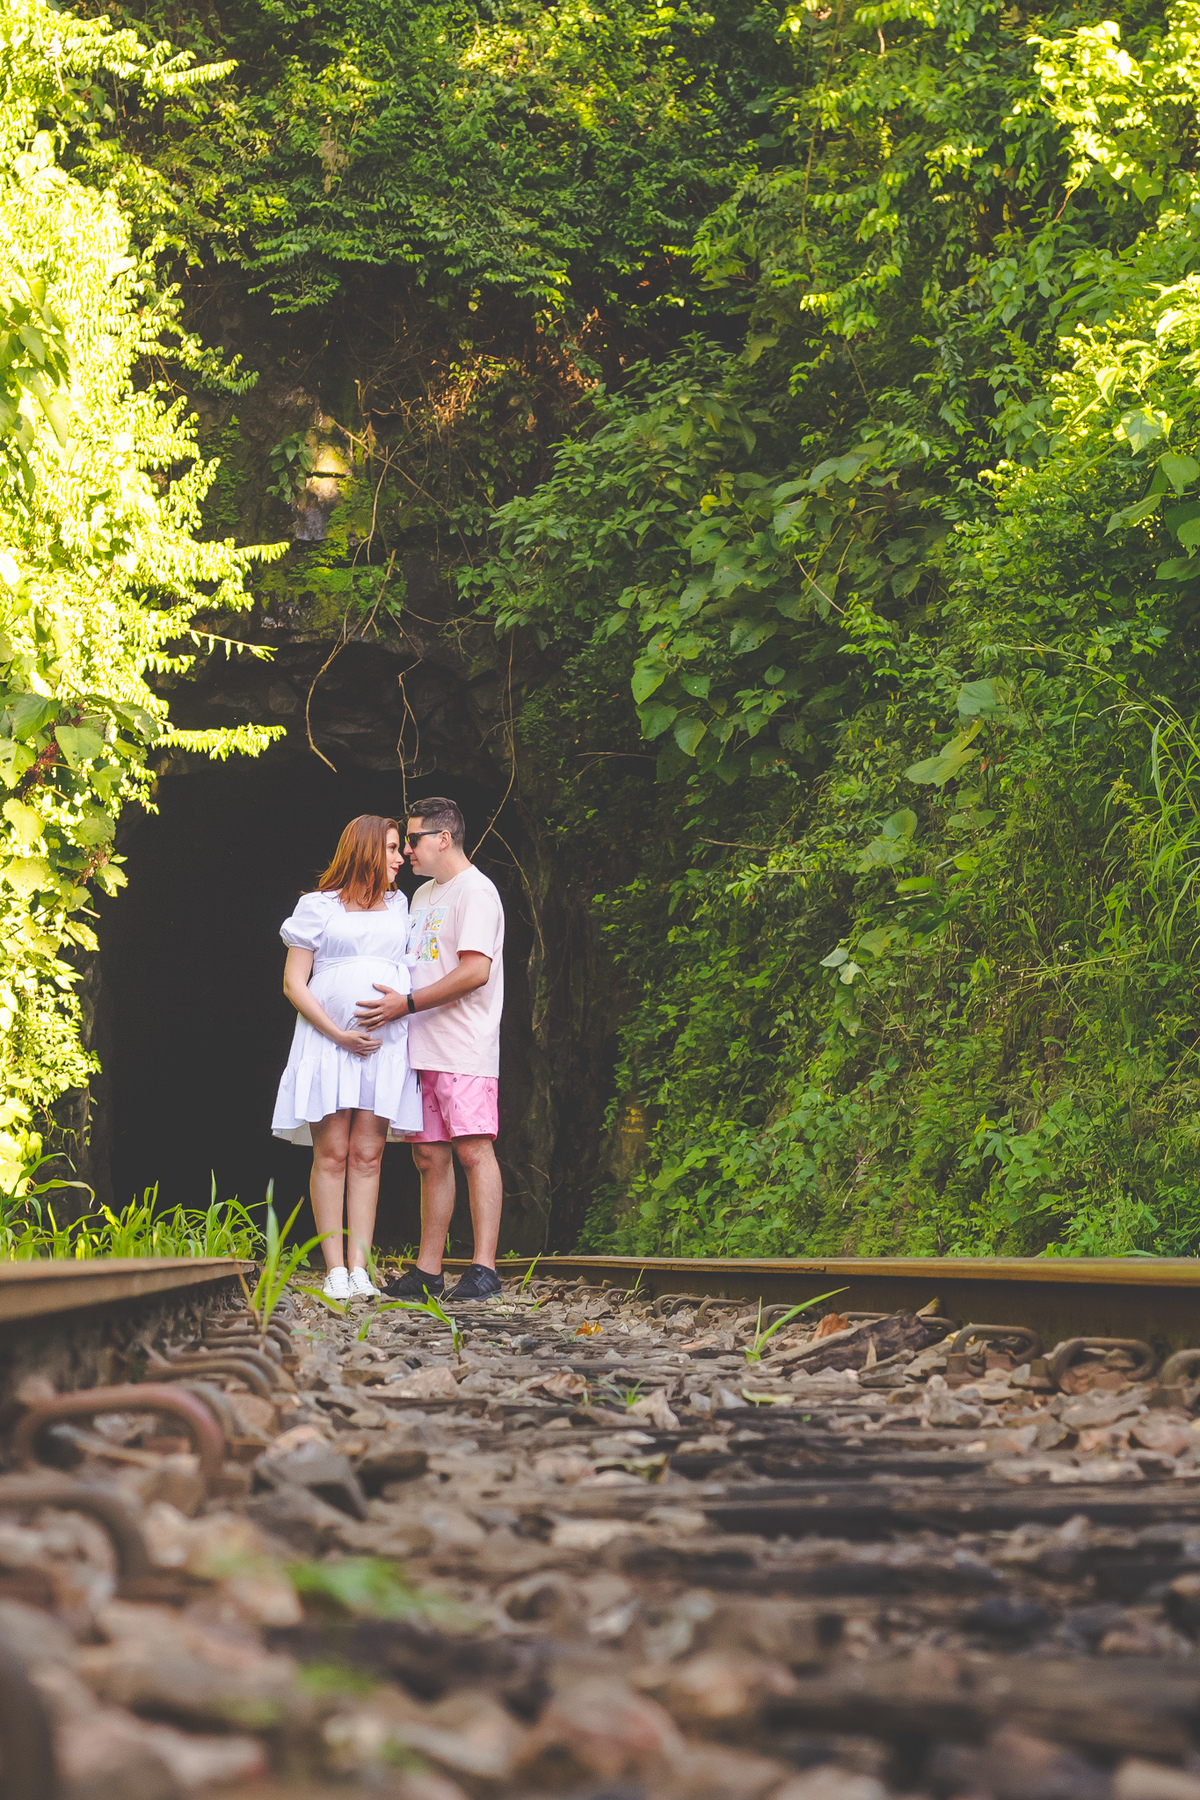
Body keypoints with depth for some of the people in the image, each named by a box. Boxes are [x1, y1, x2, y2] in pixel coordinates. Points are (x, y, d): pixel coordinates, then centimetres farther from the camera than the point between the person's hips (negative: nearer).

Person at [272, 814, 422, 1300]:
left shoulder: (399, 907, 19)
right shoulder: (318, 907, 5)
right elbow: (294, 983, 1)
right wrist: (339, 1034, -10)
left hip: (385, 1045, 4)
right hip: (327, 1040, -3)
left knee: (367, 1155, -1)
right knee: (331, 1153, -7)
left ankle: (360, 1269, -3)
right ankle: (335, 1271, -6)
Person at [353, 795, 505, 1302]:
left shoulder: (475, 891, -7)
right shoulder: (422, 895, 23)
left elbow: (475, 970, -18)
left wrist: (407, 1003, -15)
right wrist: (393, 1001, 14)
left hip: (464, 1049, -9)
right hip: (422, 1050, 9)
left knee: (473, 1149, -12)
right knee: (430, 1157, 7)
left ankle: (484, 1269, -14)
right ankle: (427, 1271, 9)